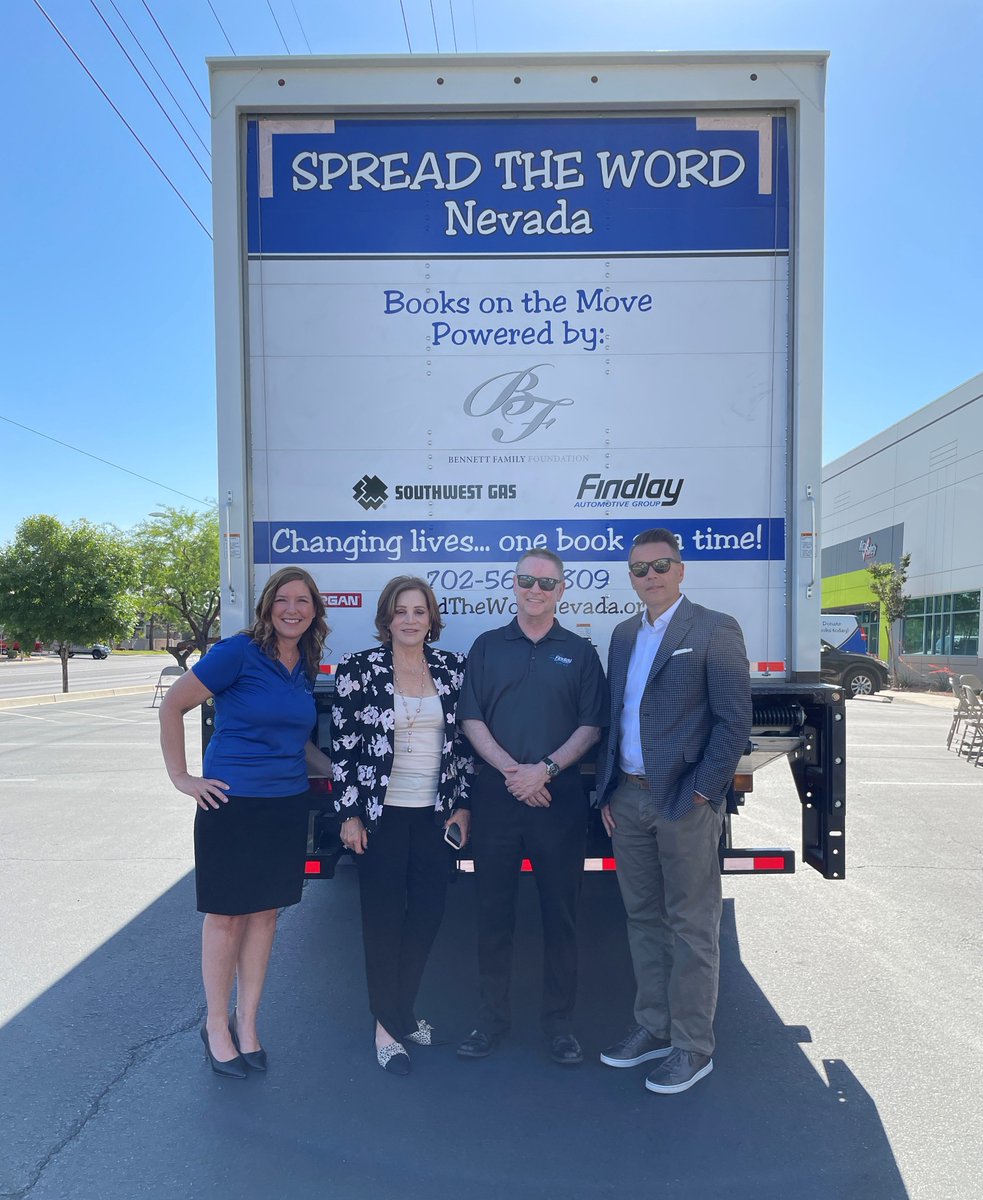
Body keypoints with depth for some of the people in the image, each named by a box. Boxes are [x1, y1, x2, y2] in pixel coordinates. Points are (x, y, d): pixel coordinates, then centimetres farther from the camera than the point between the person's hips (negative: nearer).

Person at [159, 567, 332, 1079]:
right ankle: (216, 1027, 28)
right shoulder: (239, 652, -13)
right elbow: (172, 706, -10)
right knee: (226, 916, 8)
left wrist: (340, 771, 8)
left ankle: (246, 1022, 31)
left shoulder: (306, 668, 7)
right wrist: (181, 777, -10)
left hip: (287, 805, 6)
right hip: (231, 803, -5)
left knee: (265, 912, 14)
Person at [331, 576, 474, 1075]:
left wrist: (462, 804, 4)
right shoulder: (358, 668, -6)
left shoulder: (452, 668, 2)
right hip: (381, 813, -3)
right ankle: (387, 1026, 24)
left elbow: (464, 741, 7)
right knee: (383, 918, 6)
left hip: (436, 813, 3)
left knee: (428, 914, 11)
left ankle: (403, 1012, 34)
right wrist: (349, 813, -7)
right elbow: (342, 745, -5)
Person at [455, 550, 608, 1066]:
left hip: (559, 797, 0)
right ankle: (492, 1015, 26)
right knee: (494, 910, 9)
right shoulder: (487, 646, 8)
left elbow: (591, 725, 1)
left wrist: (545, 769, -12)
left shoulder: (579, 652, 6)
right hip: (495, 796, 1)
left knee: (560, 912, 7)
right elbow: (471, 719, 2)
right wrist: (511, 770, -11)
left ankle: (559, 1021, 23)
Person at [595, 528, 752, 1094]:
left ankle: (693, 1046, 21)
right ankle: (654, 1028, 32)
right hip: (628, 798, 6)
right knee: (644, 919, 16)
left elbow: (735, 719, -11)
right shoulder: (624, 635, 12)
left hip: (685, 802, -6)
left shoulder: (715, 630, -8)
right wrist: (608, 790, 9)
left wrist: (701, 792, -14)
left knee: (691, 926, 6)